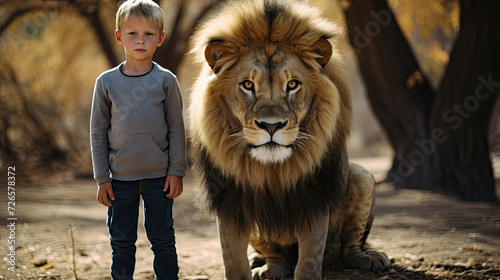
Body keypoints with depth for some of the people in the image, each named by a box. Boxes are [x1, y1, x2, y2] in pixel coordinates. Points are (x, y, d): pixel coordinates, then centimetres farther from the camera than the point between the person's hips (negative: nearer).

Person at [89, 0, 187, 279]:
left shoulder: (166, 81, -1)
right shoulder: (107, 82, 0)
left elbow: (176, 128, 2)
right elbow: (98, 131, 3)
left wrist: (176, 171, -3)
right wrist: (102, 178, 1)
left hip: (159, 176, -1)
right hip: (120, 177, 1)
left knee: (163, 240, 8)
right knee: (122, 242, 9)